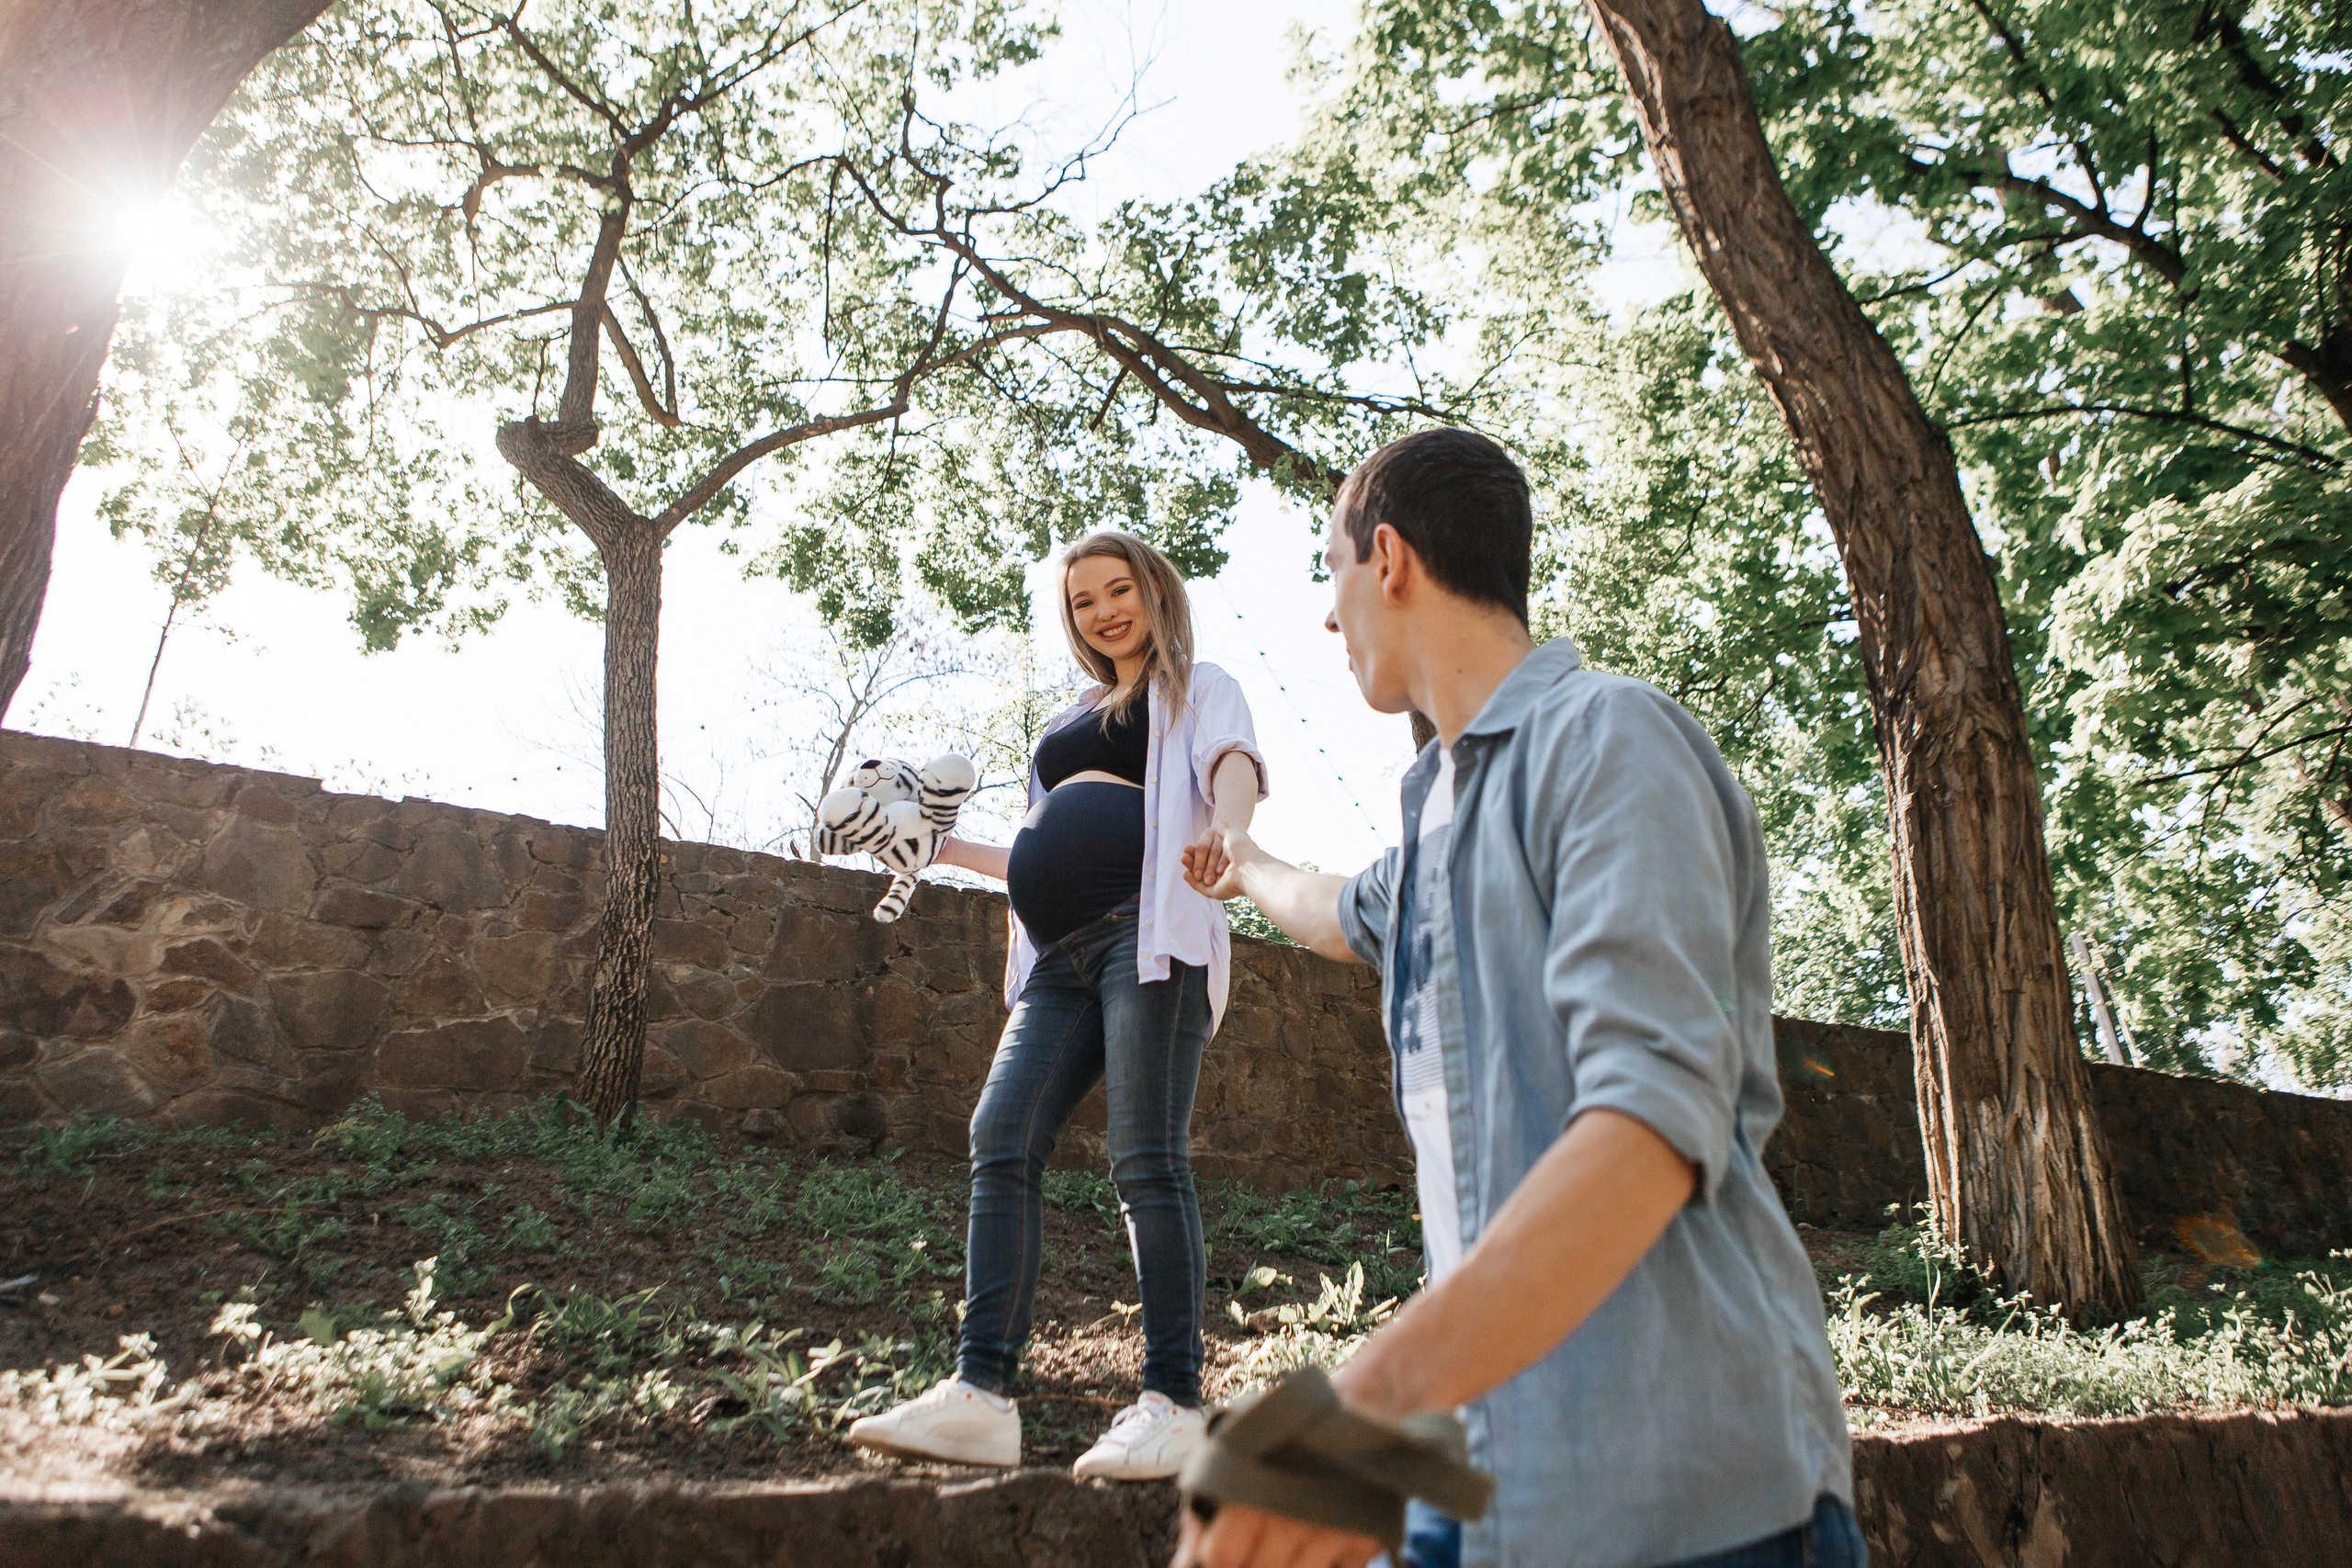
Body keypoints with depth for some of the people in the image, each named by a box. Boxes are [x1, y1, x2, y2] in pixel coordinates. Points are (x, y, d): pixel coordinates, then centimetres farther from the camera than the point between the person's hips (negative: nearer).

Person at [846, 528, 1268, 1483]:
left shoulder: (1199, 689, 15)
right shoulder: (1075, 723, 32)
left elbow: (1235, 770, -8)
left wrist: (1225, 838, -29)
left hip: (1149, 934, -6)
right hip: (1063, 957, 6)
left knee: (1147, 1160, -14)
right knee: (1002, 1144, -8)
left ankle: (1173, 1404, -10)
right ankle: (982, 1395, -8)